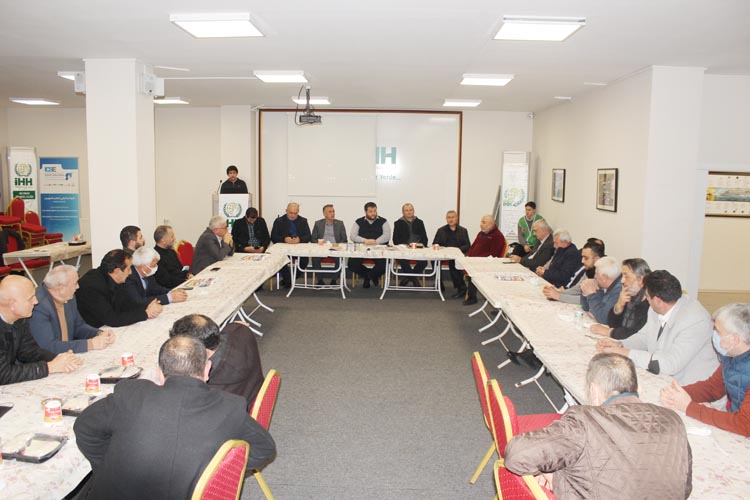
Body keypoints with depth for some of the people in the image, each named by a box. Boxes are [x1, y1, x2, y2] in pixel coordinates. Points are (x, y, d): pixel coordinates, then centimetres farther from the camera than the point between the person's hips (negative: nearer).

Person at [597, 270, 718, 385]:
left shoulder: (696, 320, -25)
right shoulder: (656, 310, -2)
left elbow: (671, 364, -29)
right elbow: (644, 337, 13)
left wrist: (625, 353, -25)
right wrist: (619, 345, -7)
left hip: (692, 387, -7)